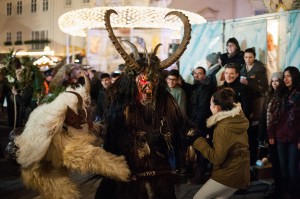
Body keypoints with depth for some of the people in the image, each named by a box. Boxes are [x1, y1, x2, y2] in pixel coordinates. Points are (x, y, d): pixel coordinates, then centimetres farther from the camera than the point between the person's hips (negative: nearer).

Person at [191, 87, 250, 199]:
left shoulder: (223, 128, -23)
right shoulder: (238, 119, 4)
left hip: (229, 174, -9)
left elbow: (217, 158, -21)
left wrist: (200, 143, -12)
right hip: (239, 171, 9)